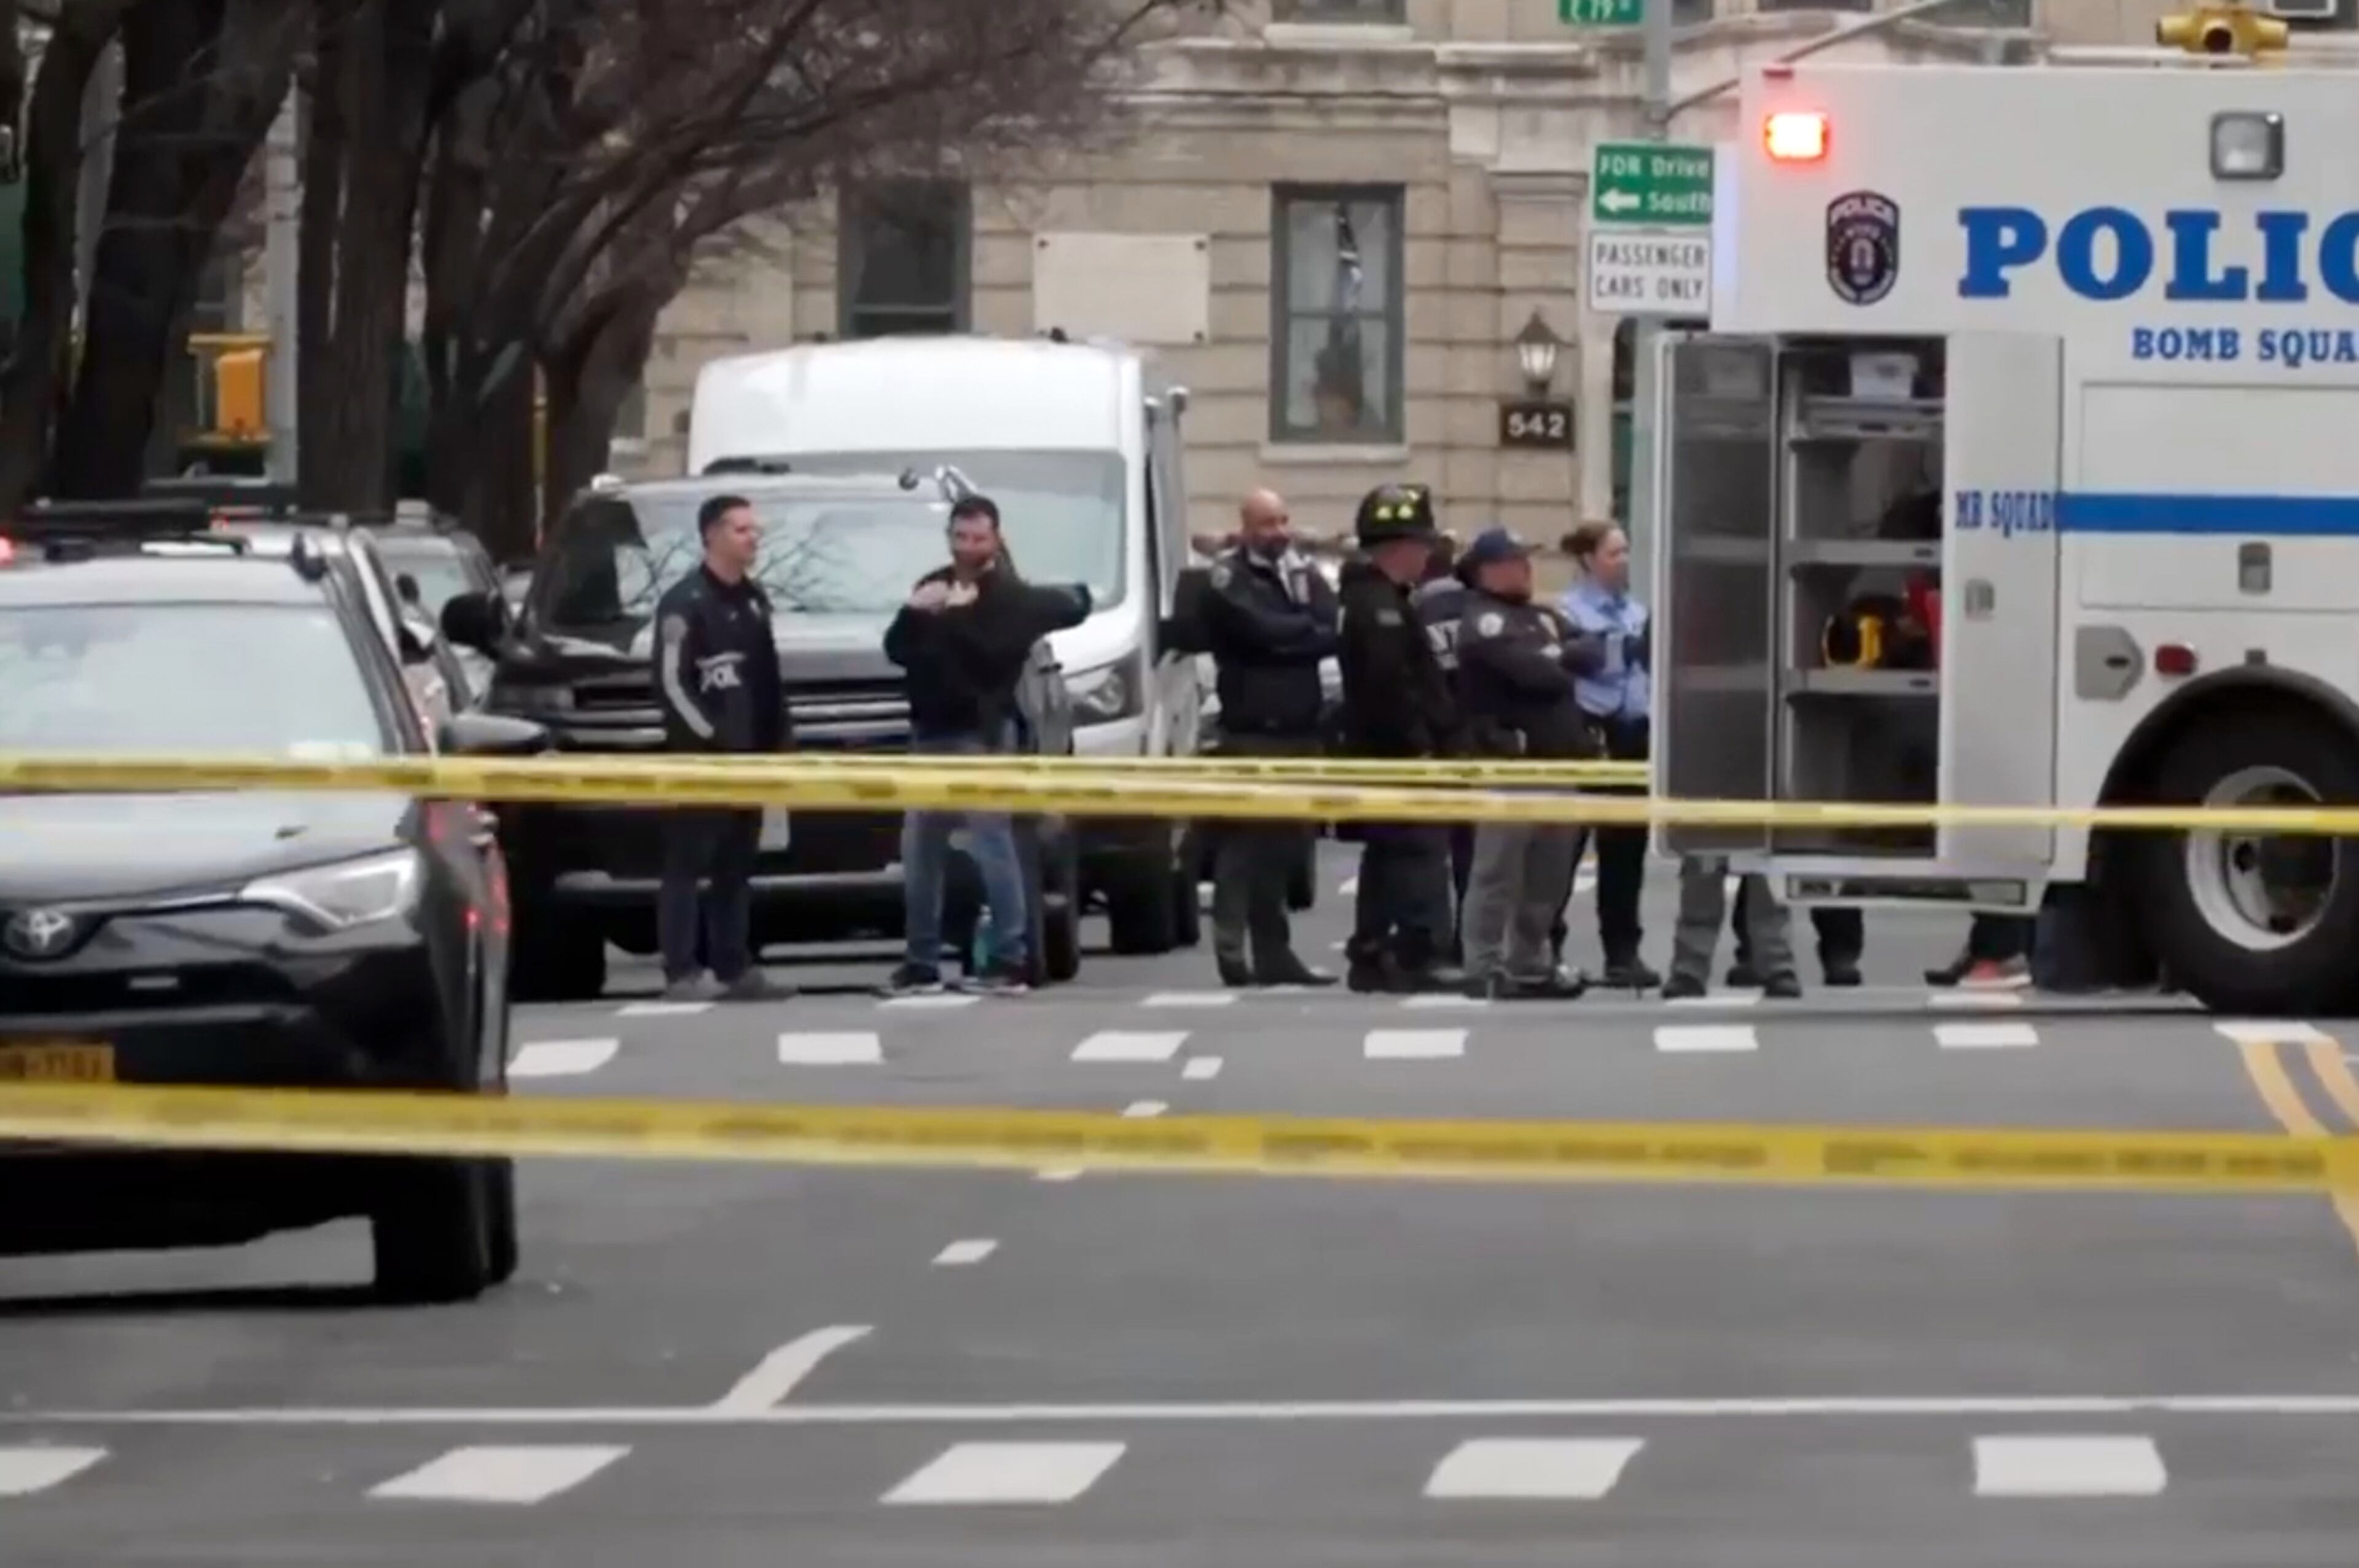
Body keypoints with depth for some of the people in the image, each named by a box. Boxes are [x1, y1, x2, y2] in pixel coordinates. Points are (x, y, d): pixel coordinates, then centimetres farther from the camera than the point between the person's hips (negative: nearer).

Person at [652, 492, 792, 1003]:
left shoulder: (754, 599, 16)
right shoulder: (684, 603, -10)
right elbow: (672, 683, -15)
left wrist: (780, 738, 12)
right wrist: (709, 737, -19)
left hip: (748, 755, 8)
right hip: (700, 756, -8)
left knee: (736, 866, 10)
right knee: (687, 864, -7)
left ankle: (735, 968, 14)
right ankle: (682, 973, -9)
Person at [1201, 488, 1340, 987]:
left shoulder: (1304, 574, 16)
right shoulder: (1228, 580, -1)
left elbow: (1331, 632, 2)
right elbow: (1262, 629, -15)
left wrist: (1287, 638, -13)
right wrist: (1308, 632, -2)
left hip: (1301, 729, 6)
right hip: (1251, 732, -6)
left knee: (1285, 844, 9)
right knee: (1244, 844, -10)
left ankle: (1273, 953, 14)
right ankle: (1233, 951, -11)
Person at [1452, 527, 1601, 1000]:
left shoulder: (1545, 620, 20)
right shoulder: (1483, 624, -8)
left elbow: (1593, 654, 8)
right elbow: (1533, 672, -20)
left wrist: (1560, 655, -10)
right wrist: (1565, 668, -1)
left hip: (1556, 760, 9)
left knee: (1549, 874, 12)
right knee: (1498, 872, -8)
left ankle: (1530, 965, 21)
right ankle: (1485, 969, -6)